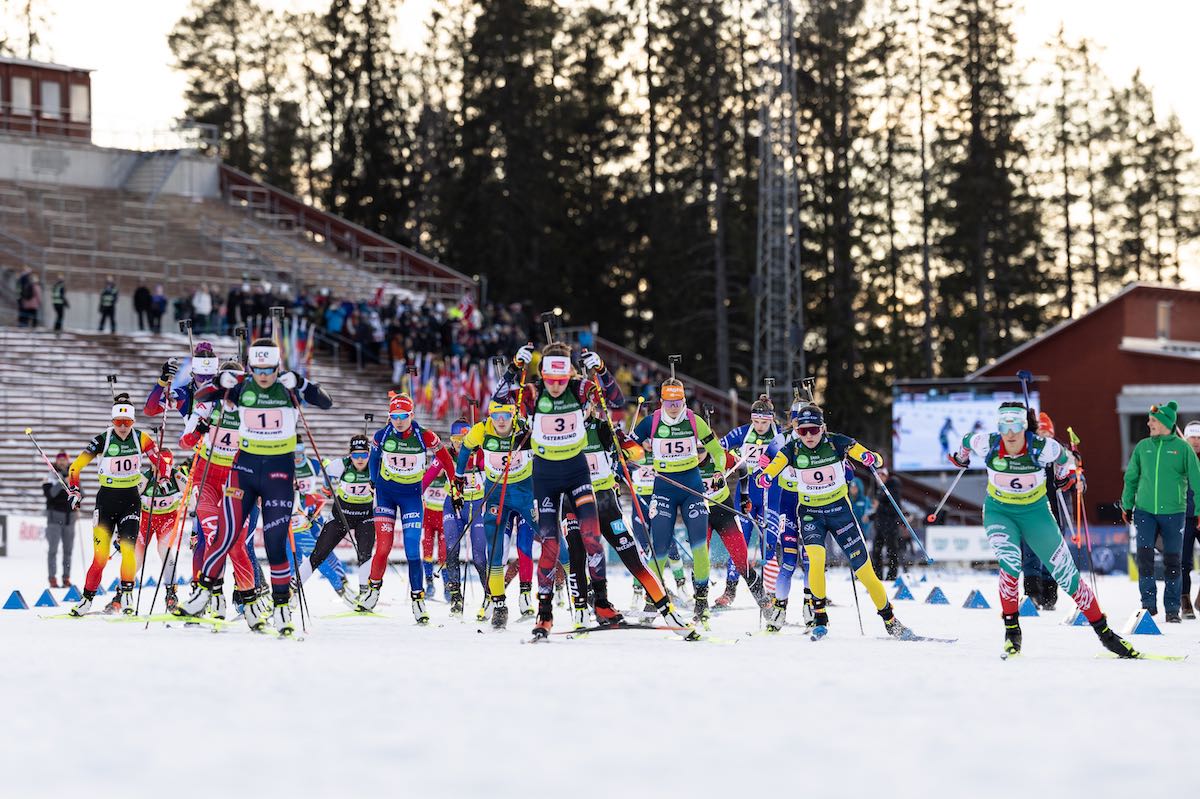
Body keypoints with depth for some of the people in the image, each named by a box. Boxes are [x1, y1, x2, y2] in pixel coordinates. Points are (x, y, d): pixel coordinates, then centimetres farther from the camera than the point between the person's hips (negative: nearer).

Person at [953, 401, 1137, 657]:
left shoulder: (1041, 448, -23)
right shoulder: (988, 445, -20)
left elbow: (1063, 457, 0)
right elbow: (967, 441, 3)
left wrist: (1064, 475, 18)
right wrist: (960, 458, 24)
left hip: (1035, 512, 0)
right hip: (999, 512, 0)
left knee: (1065, 572, 0)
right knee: (1010, 562, -28)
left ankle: (1103, 631, 9)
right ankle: (1011, 628, -13)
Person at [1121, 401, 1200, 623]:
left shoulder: (1182, 448, -2)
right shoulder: (1143, 447, 6)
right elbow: (1131, 477, 14)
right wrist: (1127, 504, 12)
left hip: (1172, 512, -2)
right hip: (1145, 511, 2)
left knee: (1172, 561, 3)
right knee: (1144, 556, -7)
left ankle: (1172, 607, 12)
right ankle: (1149, 604, 2)